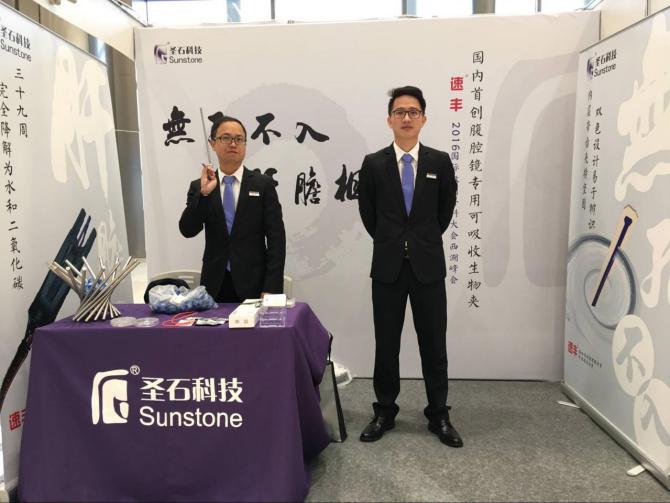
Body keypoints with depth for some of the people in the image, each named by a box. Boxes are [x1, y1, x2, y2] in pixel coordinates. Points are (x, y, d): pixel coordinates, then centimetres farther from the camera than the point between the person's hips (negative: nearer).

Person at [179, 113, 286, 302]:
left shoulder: (263, 184, 0)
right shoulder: (199, 186, 6)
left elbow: (276, 238, -5)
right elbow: (187, 230, -5)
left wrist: (272, 287, -12)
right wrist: (203, 193, -18)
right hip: (215, 285, 2)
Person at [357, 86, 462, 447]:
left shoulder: (439, 162, 1)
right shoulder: (373, 164, 0)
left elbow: (445, 209, 12)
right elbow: (368, 213, 9)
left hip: (428, 265, 0)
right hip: (387, 265, 0)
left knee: (433, 343, 7)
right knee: (386, 343, 9)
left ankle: (438, 415, 22)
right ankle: (384, 412, 23)